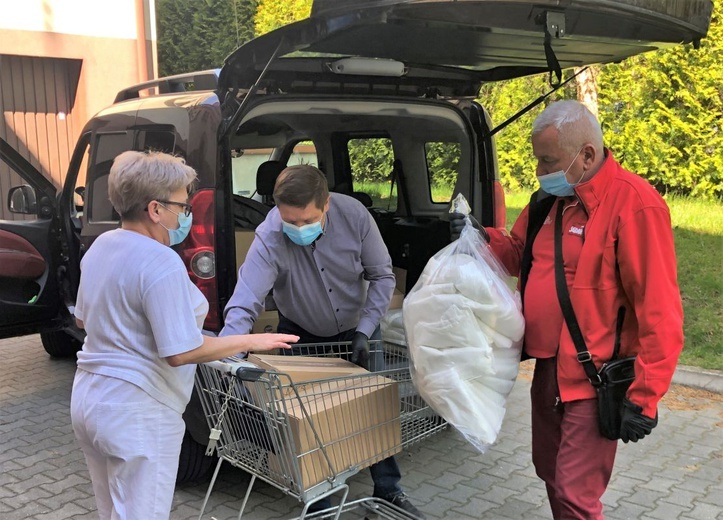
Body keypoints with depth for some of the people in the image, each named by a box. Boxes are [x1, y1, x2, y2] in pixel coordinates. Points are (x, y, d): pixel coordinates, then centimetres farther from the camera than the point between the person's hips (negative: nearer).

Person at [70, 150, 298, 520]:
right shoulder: (160, 263, -23)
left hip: (88, 396, 9)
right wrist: (251, 342, -14)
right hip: (136, 412, -9)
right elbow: (182, 352, -24)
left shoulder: (101, 245, 5)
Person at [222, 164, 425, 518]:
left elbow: (382, 276, -15)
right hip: (302, 336, -1)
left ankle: (388, 490, 29)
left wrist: (364, 331, -20)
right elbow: (244, 303, -40)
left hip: (357, 329, 2)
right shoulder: (269, 239, -33)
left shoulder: (354, 215, -27)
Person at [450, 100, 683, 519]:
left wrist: (644, 397, -19)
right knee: (551, 471, 21)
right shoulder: (549, 199, 5)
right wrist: (482, 238, 0)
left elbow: (659, 312, -20)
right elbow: (519, 252, 22)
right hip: (548, 368, 8)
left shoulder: (636, 204, -20)